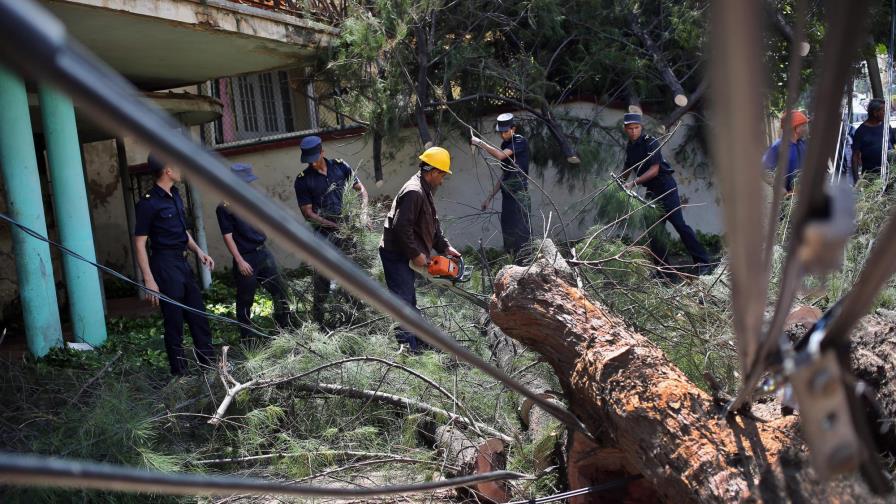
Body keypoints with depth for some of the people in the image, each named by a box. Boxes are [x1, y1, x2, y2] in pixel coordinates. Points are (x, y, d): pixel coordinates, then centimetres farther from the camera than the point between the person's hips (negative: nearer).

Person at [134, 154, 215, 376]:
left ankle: (210, 364, 26)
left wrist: (198, 251, 7)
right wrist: (149, 280, -19)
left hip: (182, 262, 8)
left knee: (199, 315, 14)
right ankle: (179, 373, 13)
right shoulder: (148, 203, -14)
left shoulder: (175, 195, 10)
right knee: (175, 322, 1)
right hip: (165, 265, -8)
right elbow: (140, 244, -14)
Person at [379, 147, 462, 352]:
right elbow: (401, 227, -27)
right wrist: (416, 254, -21)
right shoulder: (414, 192, -20)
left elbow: (433, 224, 20)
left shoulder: (424, 191, 15)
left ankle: (416, 342, 26)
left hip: (404, 255, 11)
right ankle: (407, 347, -12)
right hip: (396, 255, -11)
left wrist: (445, 247, 11)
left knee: (409, 302, 17)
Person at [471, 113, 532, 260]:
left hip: (519, 194, -8)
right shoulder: (505, 144, 16)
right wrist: (490, 197, 18)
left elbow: (500, 155, -23)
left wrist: (480, 142, -14)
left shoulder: (521, 141, -8)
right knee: (507, 231, 8)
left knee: (521, 230, -11)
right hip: (507, 194, 8)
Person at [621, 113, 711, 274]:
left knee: (678, 223, -14)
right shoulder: (630, 147, 11)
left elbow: (654, 170, -21)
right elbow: (628, 169, 26)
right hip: (652, 191, 8)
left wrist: (634, 183, -25)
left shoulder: (651, 143, -13)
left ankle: (702, 262, -11)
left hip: (665, 187, -8)